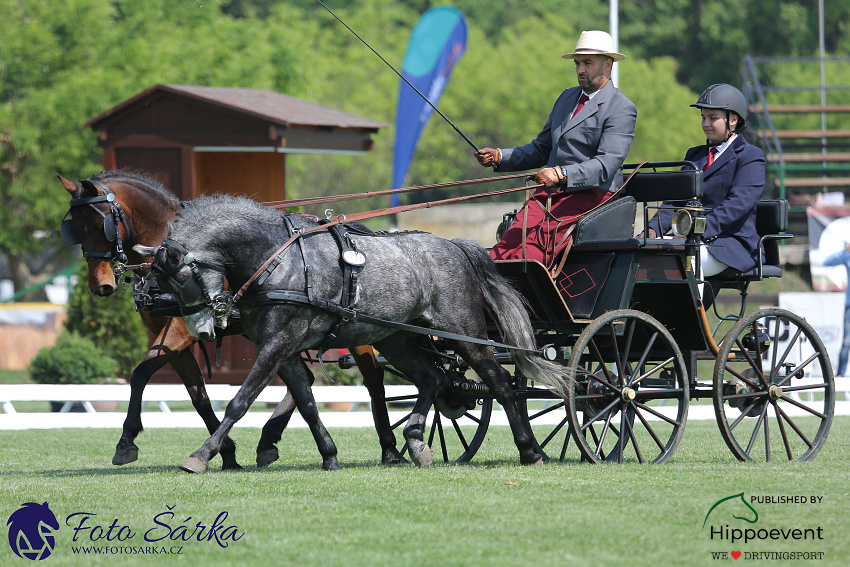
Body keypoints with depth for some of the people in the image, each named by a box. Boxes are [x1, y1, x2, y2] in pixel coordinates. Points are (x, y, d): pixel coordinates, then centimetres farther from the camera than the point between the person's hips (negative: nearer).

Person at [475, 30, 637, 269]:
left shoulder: (621, 109, -4)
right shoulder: (567, 98, 23)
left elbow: (606, 165, -17)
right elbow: (541, 149, 31)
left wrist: (561, 174, -31)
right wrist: (498, 157, 14)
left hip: (590, 195, -7)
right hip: (549, 195, 7)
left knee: (528, 255, -30)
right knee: (499, 255, -18)